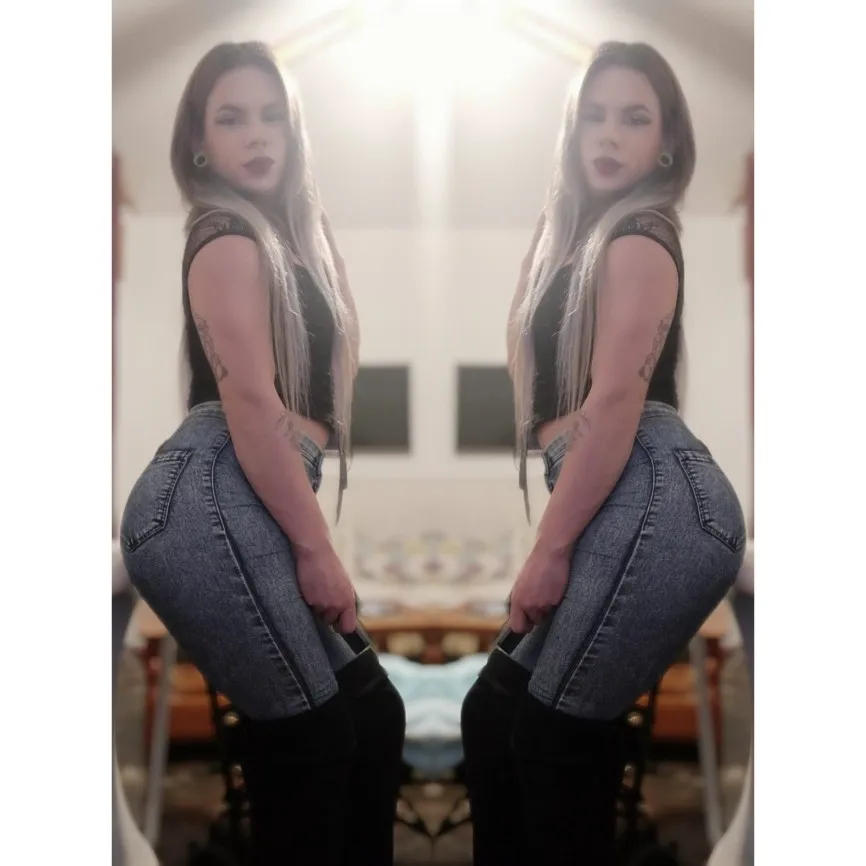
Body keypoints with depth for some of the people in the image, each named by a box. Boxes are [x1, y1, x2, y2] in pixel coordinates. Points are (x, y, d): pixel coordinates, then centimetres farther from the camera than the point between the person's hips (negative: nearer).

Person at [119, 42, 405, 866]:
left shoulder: (280, 235, 23)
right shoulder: (227, 237, -6)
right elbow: (249, 400, -16)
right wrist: (317, 548, -16)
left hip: (249, 510, 9)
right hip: (215, 503, -9)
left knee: (369, 716, 11)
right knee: (311, 730, -4)